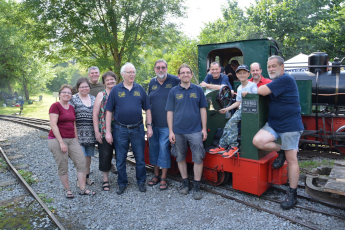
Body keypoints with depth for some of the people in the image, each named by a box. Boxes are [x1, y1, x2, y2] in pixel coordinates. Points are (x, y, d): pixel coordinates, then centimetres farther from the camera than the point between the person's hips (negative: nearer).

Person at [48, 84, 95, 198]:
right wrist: (61, 142, -18)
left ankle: (83, 189, 9)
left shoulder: (71, 108, 14)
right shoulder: (55, 106, -7)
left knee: (82, 162, 0)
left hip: (72, 139, 7)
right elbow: (53, 125, -14)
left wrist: (76, 141, 17)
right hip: (57, 140, -6)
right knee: (63, 167, 0)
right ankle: (67, 190, 17)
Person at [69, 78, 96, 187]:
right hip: (79, 132, -4)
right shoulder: (73, 99, -3)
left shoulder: (93, 99, 12)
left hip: (91, 133, 4)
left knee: (88, 156, 10)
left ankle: (87, 177, 23)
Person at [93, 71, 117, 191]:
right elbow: (95, 115, -1)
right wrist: (97, 132, -7)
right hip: (104, 131, -1)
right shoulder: (101, 95, 3)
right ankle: (105, 180, 20)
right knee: (105, 155, 4)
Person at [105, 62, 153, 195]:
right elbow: (109, 111, 0)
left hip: (137, 129, 1)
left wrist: (149, 126, 1)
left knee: (140, 158, 9)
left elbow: (147, 109, 9)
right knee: (120, 160, 9)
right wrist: (108, 132, -5)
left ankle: (141, 182, 27)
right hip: (120, 130, -1)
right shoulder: (116, 90, 1)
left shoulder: (140, 89, 6)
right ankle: (122, 183, 26)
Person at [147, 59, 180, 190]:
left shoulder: (174, 80, -5)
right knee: (153, 147, 11)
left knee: (164, 148, -4)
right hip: (153, 123, 5)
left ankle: (163, 178, 11)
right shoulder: (152, 83, 10)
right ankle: (156, 175, 27)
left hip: (166, 124, -5)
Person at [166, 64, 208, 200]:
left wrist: (204, 128, 1)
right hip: (178, 131, 1)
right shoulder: (173, 91, 4)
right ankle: (185, 183, 28)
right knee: (180, 158, 11)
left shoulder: (198, 90, 4)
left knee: (198, 158, -1)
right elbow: (170, 112, 3)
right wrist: (171, 131, -2)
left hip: (195, 130, -1)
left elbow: (203, 110, 6)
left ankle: (196, 186, 13)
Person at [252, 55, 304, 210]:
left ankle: (292, 194, 12)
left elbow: (263, 91, -19)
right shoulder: (274, 82, 15)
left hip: (290, 125, -7)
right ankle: (280, 151, 11)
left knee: (291, 159, 0)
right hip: (273, 124, 8)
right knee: (258, 141, -17)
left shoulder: (286, 79, -15)